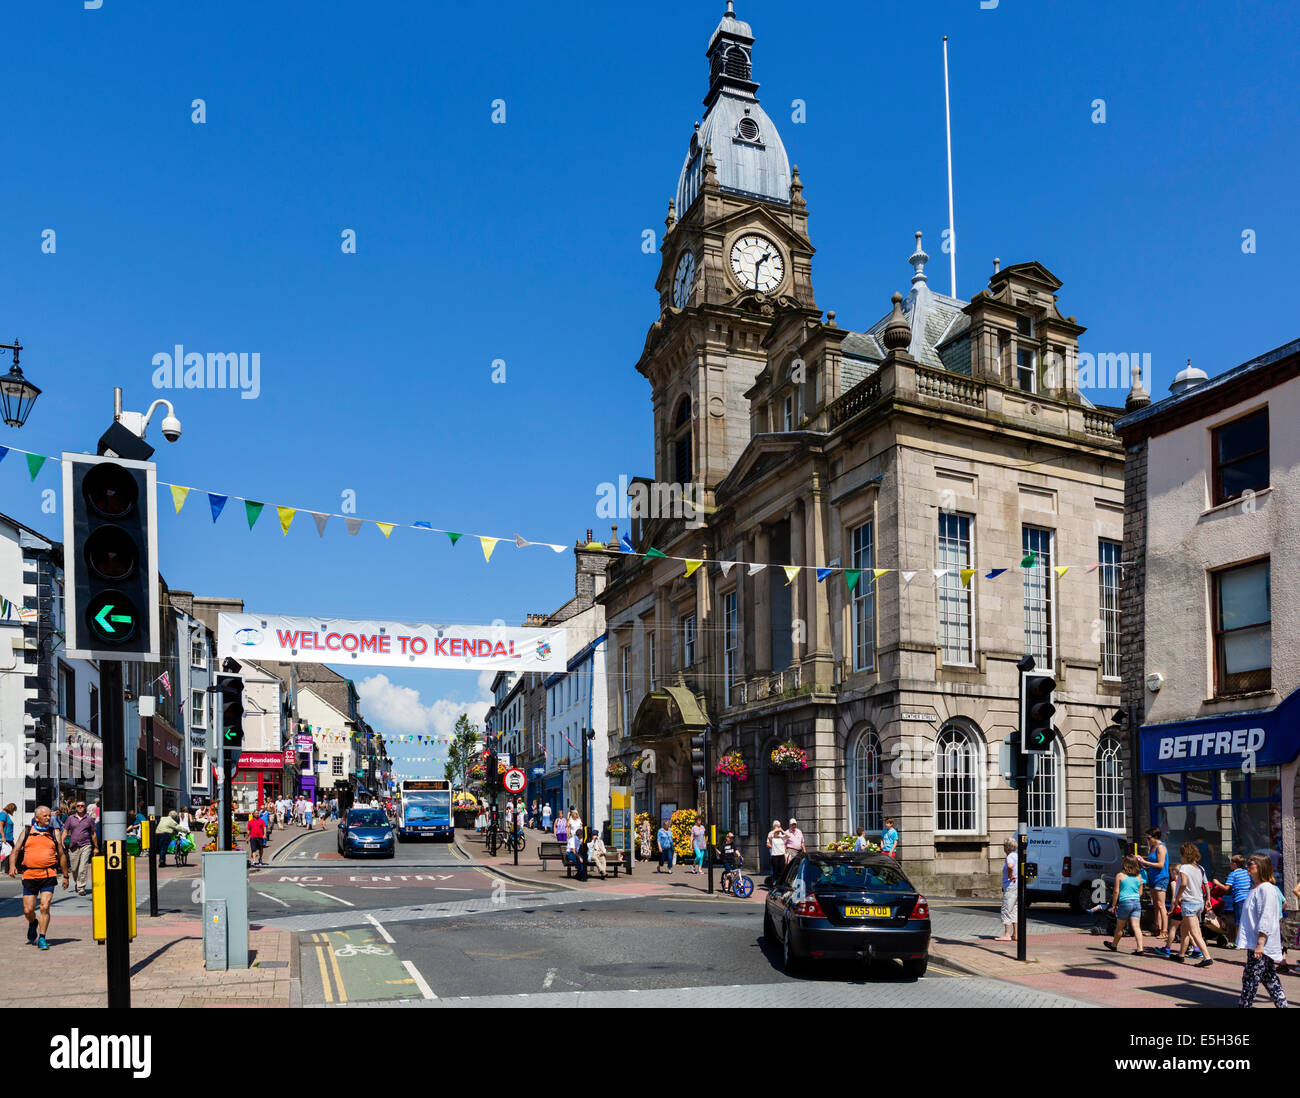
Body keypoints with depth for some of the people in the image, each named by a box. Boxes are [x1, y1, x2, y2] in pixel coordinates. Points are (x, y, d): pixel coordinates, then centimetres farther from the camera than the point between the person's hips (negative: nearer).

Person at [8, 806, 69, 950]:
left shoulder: (54, 832, 9)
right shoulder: (26, 831, 10)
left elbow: (62, 855, 14)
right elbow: (15, 850, 7)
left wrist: (65, 876, 15)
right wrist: (12, 865, -12)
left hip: (49, 875, -1)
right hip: (29, 875, 1)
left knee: (45, 907, -12)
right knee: (28, 910, 4)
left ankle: (42, 938, -3)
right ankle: (33, 923, 38)